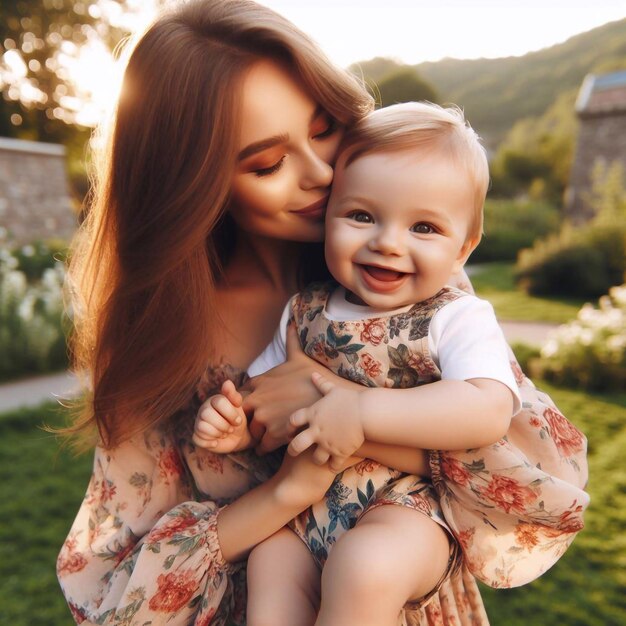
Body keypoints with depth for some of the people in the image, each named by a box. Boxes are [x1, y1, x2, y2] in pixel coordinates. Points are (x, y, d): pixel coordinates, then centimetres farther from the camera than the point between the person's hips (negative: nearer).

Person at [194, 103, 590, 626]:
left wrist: (362, 413, -30)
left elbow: (489, 412, -27)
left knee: (364, 567, -29)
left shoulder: (459, 319, -11)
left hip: (411, 508, -4)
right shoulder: (304, 311, 2)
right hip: (306, 501, 5)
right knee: (268, 562, -16)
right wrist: (237, 425, -12)